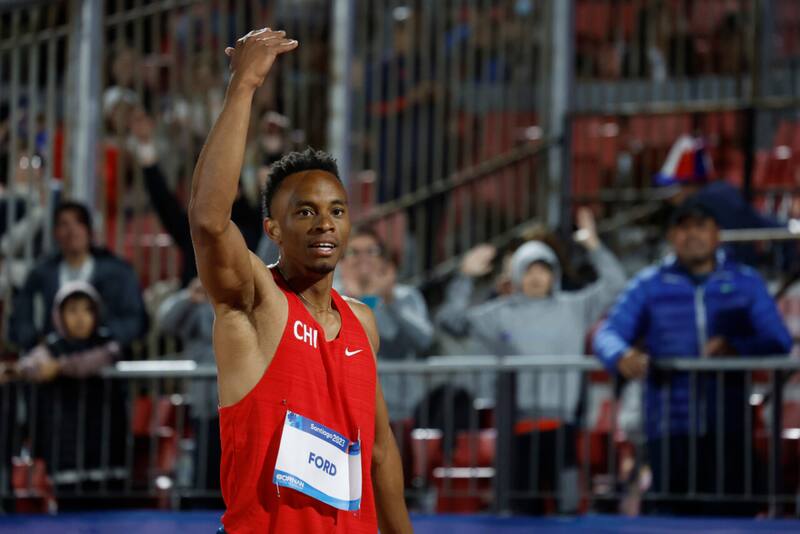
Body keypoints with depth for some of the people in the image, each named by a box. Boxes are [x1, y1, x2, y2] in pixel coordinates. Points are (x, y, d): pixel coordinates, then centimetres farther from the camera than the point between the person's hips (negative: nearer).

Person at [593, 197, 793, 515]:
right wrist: (622, 356, -21)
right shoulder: (649, 285, 12)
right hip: (669, 428, 0)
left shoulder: (745, 283, 12)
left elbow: (779, 341, 4)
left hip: (727, 427, 0)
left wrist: (737, 349, -17)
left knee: (731, 511, -7)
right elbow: (608, 334, 4)